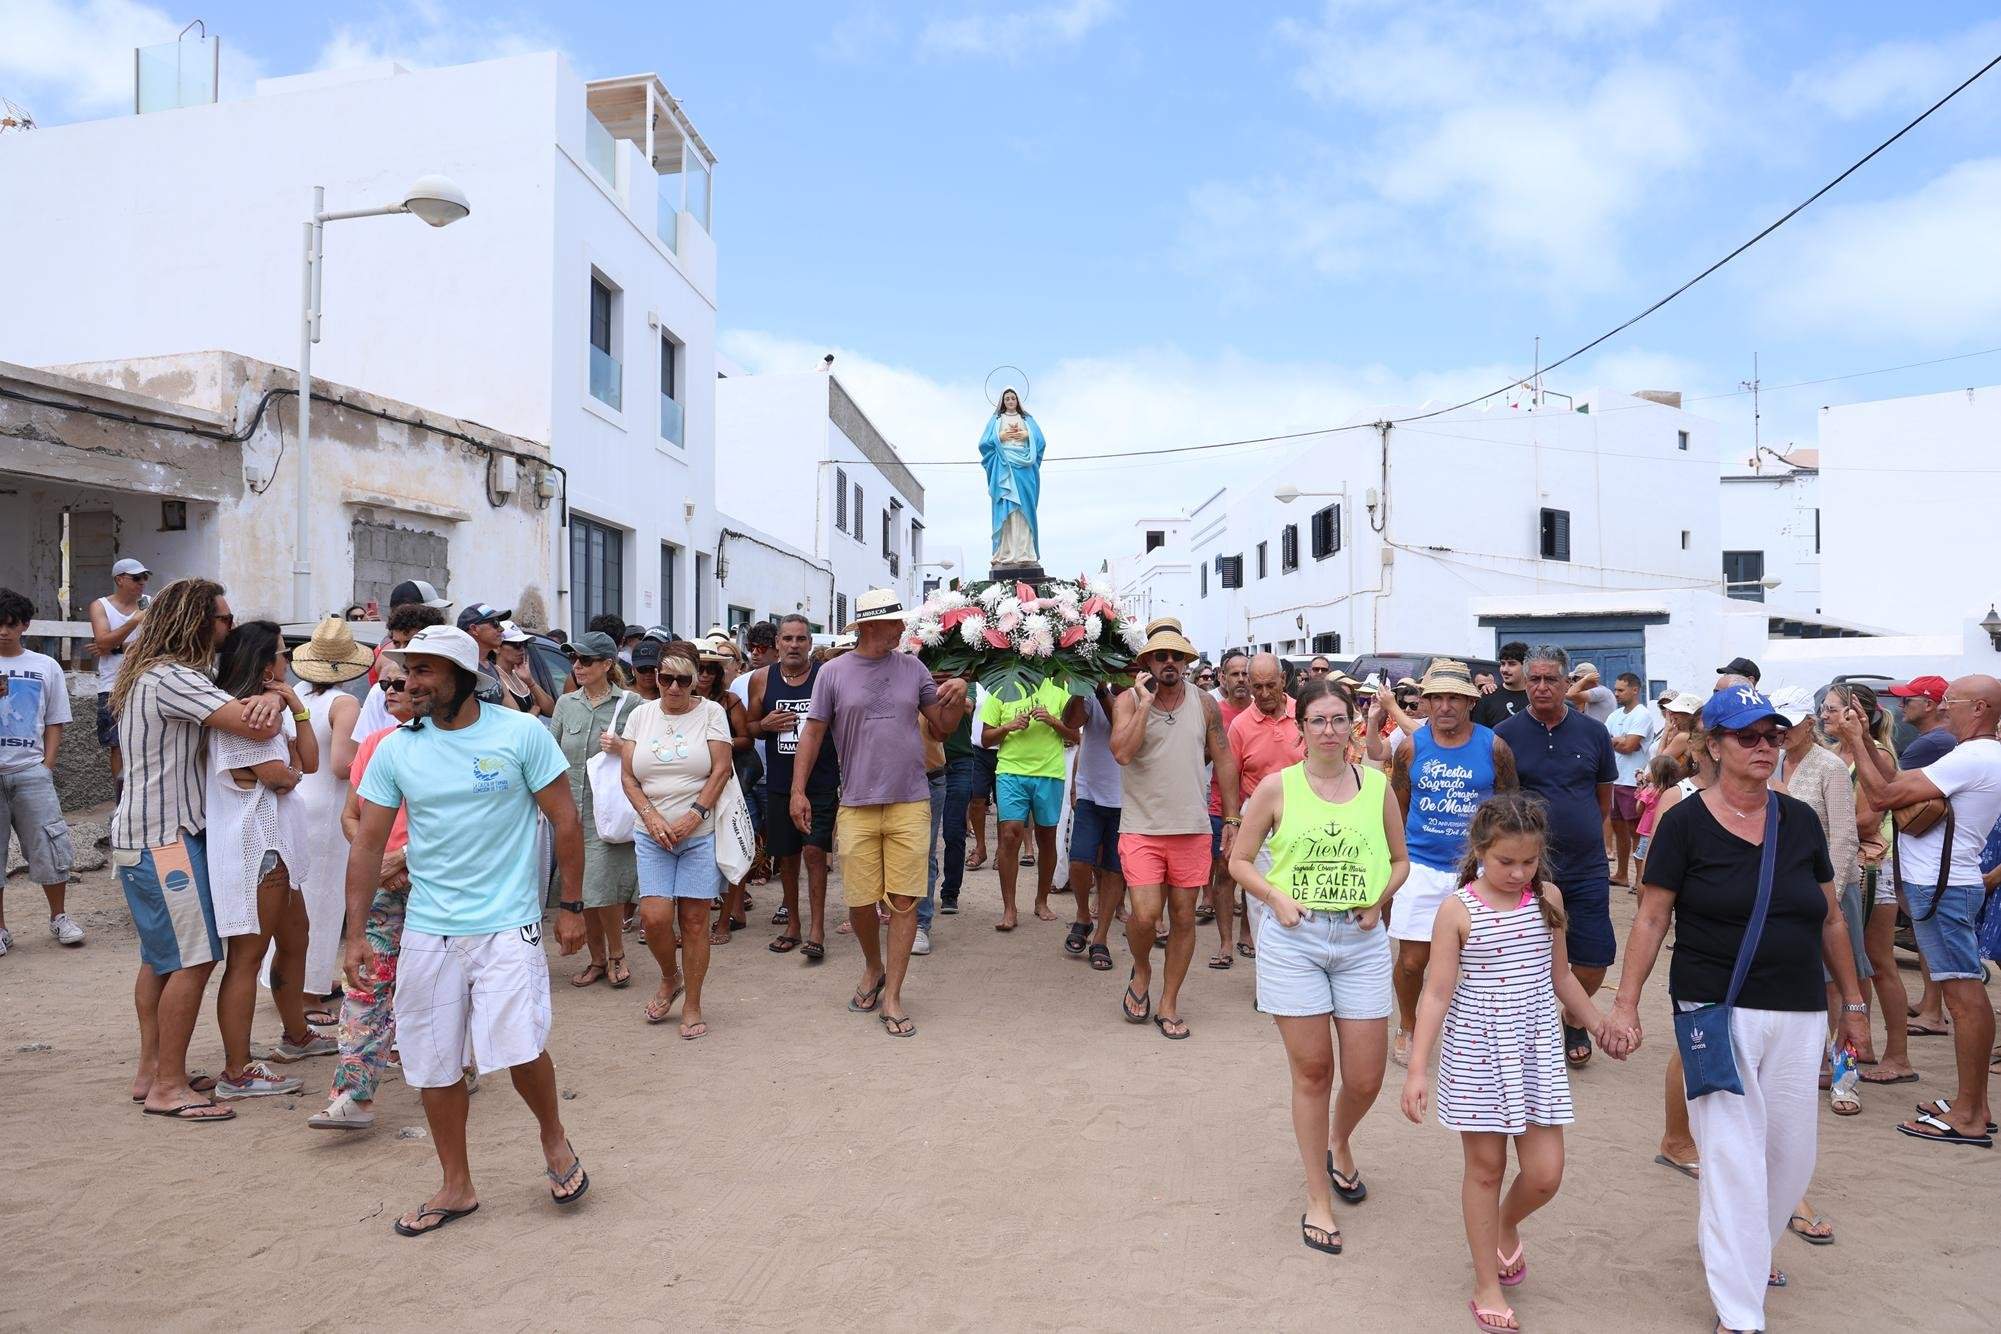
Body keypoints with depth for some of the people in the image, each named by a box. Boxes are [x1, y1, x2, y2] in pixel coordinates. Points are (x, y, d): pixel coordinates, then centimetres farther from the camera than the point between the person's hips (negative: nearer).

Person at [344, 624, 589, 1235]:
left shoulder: (521, 733, -8)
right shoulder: (395, 749, 1)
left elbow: (565, 820, -3)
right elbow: (368, 842, 5)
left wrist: (571, 906, -3)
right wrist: (356, 933, 0)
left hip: (507, 925, -4)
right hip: (427, 932, 4)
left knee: (519, 1046, -12)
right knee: (433, 1065, 9)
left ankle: (554, 1138, 19)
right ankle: (456, 1187, 29)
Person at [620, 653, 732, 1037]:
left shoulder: (710, 712, 1)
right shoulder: (641, 716, 9)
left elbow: (721, 770, -5)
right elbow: (629, 777, 7)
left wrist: (693, 816, -14)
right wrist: (651, 816, -8)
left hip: (701, 833, -2)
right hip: (653, 834, 2)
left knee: (694, 921, 0)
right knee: (654, 917, -7)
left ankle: (693, 1007, 14)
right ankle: (670, 978, 24)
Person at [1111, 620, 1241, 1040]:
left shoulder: (1205, 704, 3)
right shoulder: (1130, 700, -4)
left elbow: (1224, 761, 8)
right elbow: (1122, 753, -19)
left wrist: (1232, 818, 5)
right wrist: (1146, 703, -20)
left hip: (1192, 829, 3)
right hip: (1141, 828, -2)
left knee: (1183, 917, 8)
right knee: (1145, 914, -13)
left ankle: (1168, 1004, 23)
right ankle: (1141, 971, 21)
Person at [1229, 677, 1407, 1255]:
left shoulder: (1376, 785, 3)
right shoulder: (1277, 787, -3)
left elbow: (1399, 859, 15)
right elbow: (1240, 860, 4)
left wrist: (1378, 900, -2)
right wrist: (1275, 897, -11)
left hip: (1361, 941, 2)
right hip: (1293, 938, -2)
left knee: (1365, 1078, 6)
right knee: (1312, 1072, 5)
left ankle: (1339, 1145, 41)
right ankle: (1317, 1200, 21)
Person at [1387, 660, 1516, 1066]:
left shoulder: (1493, 747, -3)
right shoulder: (1411, 747, -1)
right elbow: (1397, 809, 7)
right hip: (1421, 866, 0)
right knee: (1412, 959, 3)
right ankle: (1407, 1028, 28)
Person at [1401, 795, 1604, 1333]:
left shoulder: (1547, 899, 1)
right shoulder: (1459, 910, -12)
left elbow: (1560, 976, 16)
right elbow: (1437, 993, -11)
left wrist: (1600, 1025, 22)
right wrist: (1418, 1068, -14)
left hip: (1537, 1050, 4)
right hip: (1475, 1052, -3)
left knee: (1545, 1172, 2)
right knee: (1485, 1167, 6)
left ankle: (1506, 1226, 36)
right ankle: (1487, 1286, 23)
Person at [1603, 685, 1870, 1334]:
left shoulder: (1800, 820, 6)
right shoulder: (1686, 822, -6)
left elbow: (1830, 919, 15)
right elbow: (1651, 919, -5)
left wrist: (1853, 1002, 17)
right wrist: (1625, 1004, -9)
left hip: (1798, 1015, 5)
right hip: (1716, 1011, -4)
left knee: (1791, 1151, 12)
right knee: (1733, 1156, -4)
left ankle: (1746, 1249, 39)